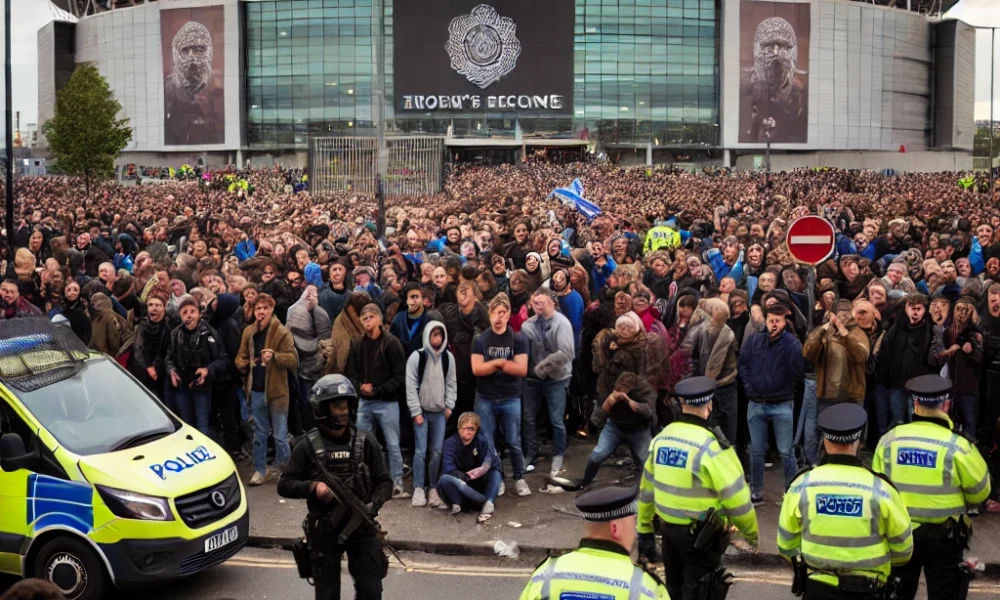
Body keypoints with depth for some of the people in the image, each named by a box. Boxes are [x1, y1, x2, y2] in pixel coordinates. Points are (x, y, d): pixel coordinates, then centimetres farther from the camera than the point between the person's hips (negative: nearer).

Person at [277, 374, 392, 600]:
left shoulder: (365, 442, 0)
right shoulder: (308, 446, -4)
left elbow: (384, 482, 3)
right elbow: (284, 484, -2)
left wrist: (374, 504, -16)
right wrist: (312, 487, -19)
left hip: (361, 527, 1)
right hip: (324, 530, -1)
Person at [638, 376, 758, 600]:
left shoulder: (661, 438, 1)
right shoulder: (711, 446, -20)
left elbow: (647, 488, 8)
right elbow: (736, 498, -16)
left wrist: (645, 529, 18)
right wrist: (751, 532, -1)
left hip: (669, 530, 6)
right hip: (703, 536, -6)